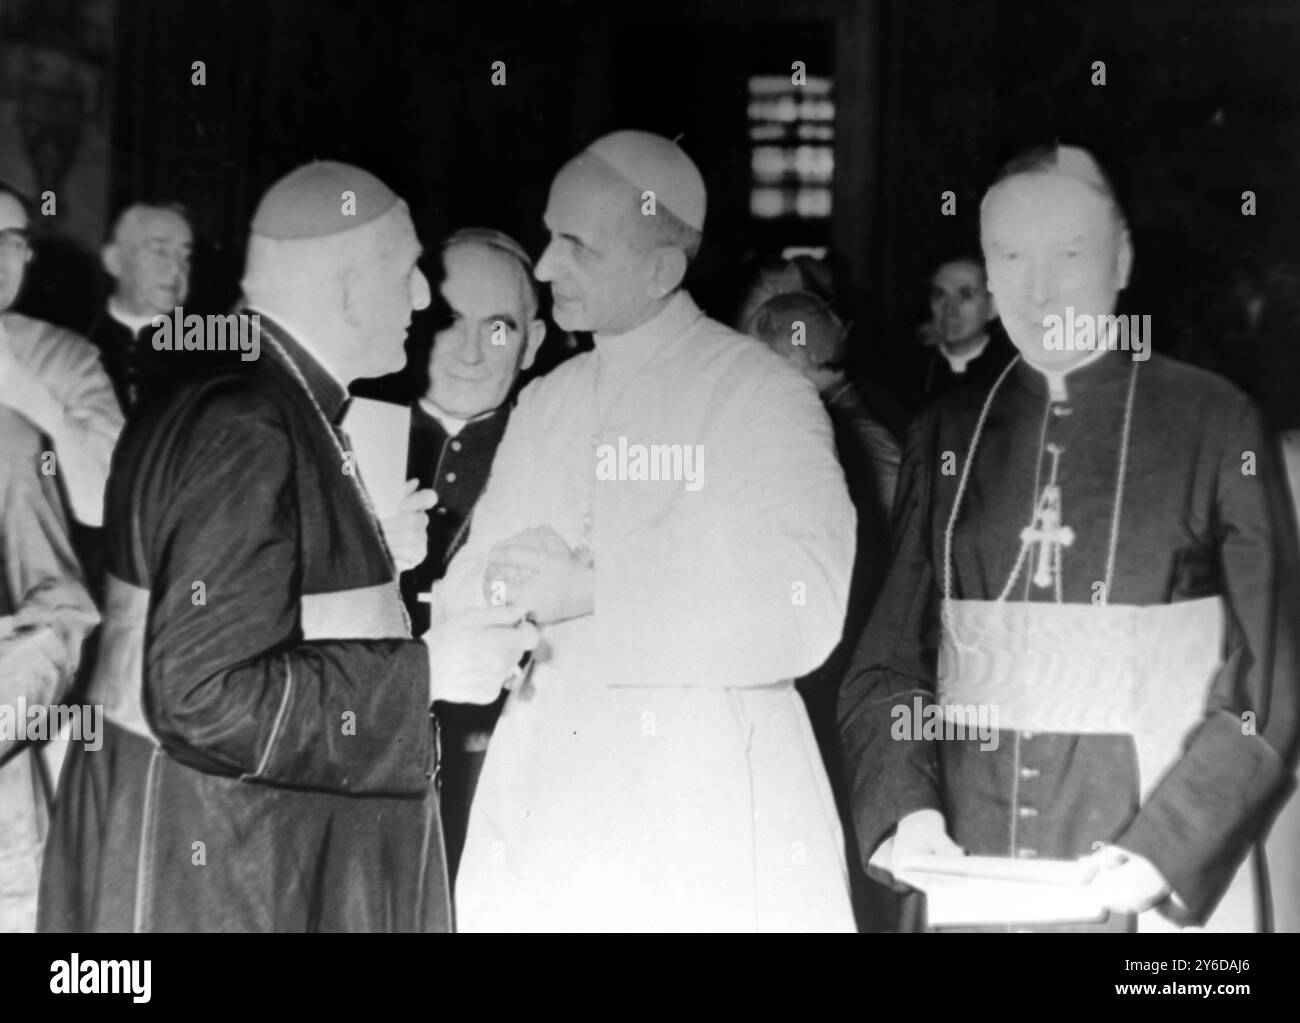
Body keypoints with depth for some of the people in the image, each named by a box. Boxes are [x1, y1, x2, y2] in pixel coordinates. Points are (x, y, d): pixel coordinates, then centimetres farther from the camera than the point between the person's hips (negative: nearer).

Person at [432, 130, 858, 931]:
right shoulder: (545, 404, 12)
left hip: (703, 829, -5)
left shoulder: (762, 396, -7)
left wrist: (594, 589, -20)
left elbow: (803, 616, -18)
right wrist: (502, 586, -13)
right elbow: (462, 593, 10)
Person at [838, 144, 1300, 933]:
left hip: (1161, 886, -2)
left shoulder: (1213, 423, -4)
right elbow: (887, 667, 6)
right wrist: (907, 809, -11)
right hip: (964, 877, 3)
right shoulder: (949, 436, 5)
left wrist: (1165, 851, -16)